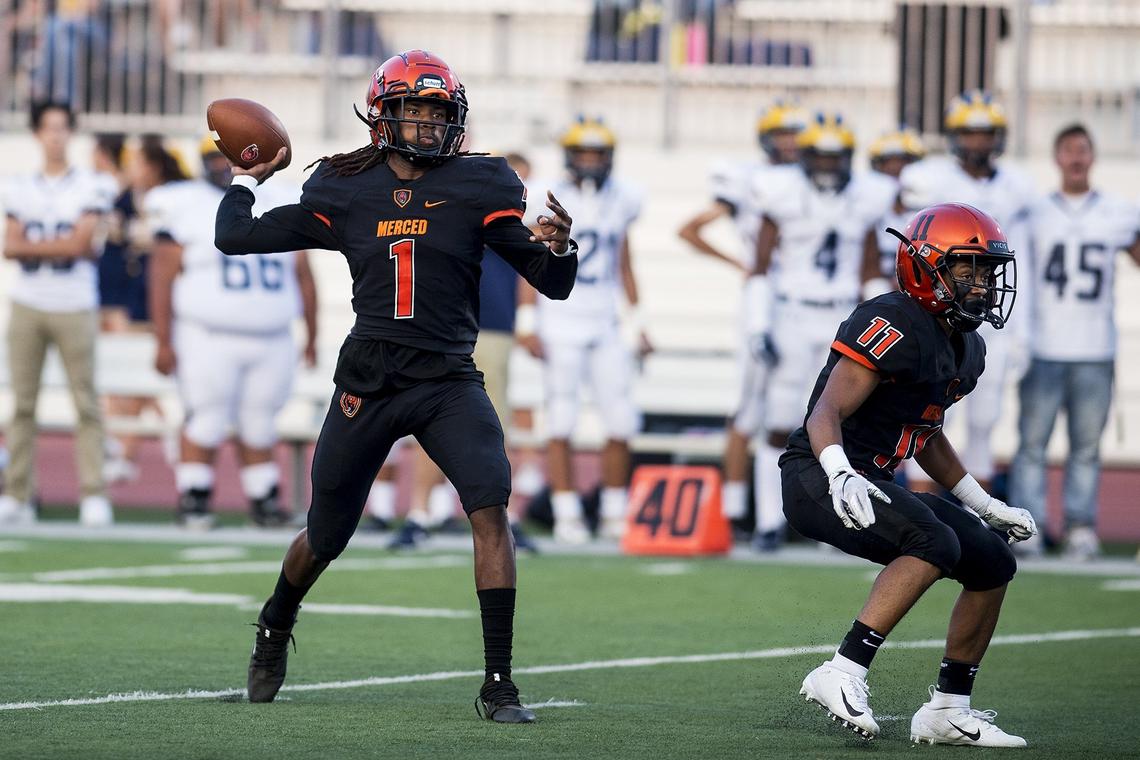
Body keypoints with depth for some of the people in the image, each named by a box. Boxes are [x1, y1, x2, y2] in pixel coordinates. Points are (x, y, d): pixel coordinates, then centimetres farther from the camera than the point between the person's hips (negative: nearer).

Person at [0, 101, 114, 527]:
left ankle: (93, 495, -7)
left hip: (74, 307, -3)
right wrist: (61, 246, -10)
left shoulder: (90, 188, 1)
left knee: (86, 403, -6)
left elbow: (81, 242, -9)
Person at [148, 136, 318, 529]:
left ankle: (263, 498, 15)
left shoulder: (277, 205, 12)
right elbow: (162, 277, -5)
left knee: (259, 424, 8)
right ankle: (193, 499, 0)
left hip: (272, 342, 4)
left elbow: (303, 276, 17)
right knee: (207, 422, -6)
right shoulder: (185, 208, -2)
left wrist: (312, 336, 15)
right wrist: (163, 342, -11)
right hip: (209, 343, -4)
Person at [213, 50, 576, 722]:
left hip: (448, 381, -1)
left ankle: (499, 684, -17)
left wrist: (558, 246, -21)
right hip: (367, 382, 1)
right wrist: (249, 179, 17)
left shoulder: (478, 187, 0)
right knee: (327, 536, 13)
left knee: (491, 509, -22)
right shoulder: (344, 192, 3)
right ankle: (276, 628, 47)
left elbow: (552, 283, -1)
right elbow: (235, 237, 7)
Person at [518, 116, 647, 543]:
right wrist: (529, 327, -8)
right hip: (560, 326, -4)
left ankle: (615, 515, 10)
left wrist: (639, 324, 14)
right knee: (561, 424, -4)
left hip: (605, 327, 4)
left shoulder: (620, 200, 7)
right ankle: (567, 517, 0)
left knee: (621, 424, 0)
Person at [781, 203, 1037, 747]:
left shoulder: (966, 350, 13)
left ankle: (947, 712, 14)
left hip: (871, 482, 10)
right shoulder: (896, 327, -17)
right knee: (936, 544, -31)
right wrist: (841, 476, -42)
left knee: (993, 563, 7)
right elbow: (827, 413, -24)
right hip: (818, 479, -10)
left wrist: (984, 506, 28)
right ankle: (841, 676, -33)